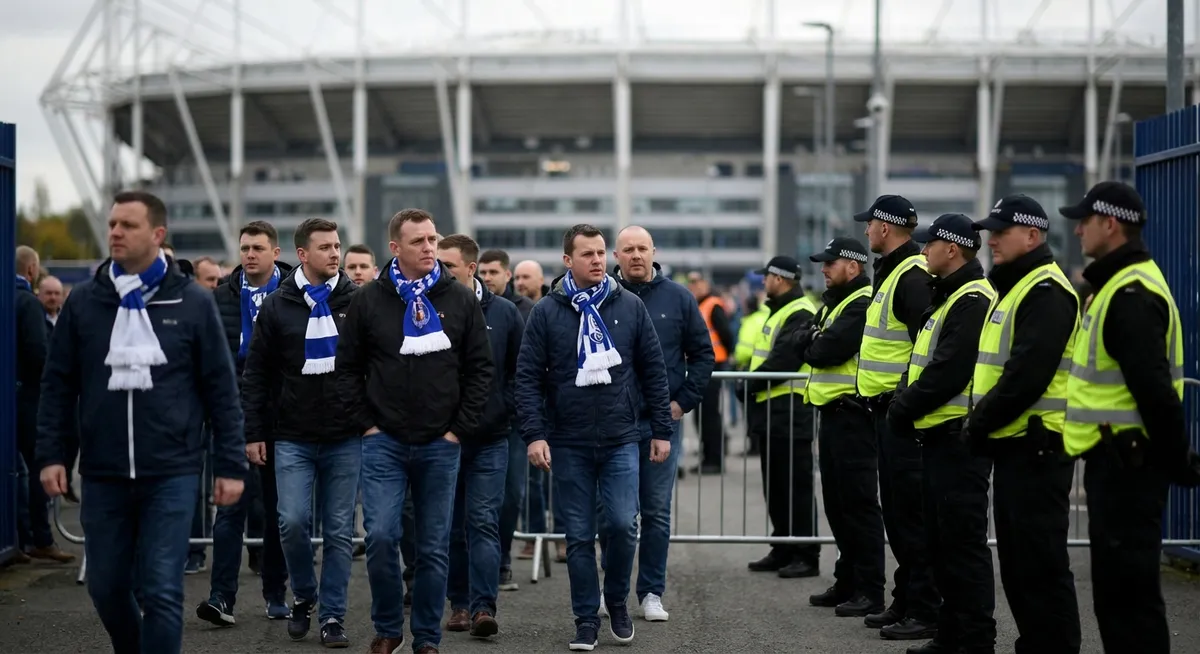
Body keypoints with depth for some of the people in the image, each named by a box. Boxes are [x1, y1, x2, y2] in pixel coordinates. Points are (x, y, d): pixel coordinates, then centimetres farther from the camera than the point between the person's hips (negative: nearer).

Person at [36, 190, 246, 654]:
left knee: (162, 592, -6)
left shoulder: (193, 303, 0)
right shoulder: (83, 302, 5)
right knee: (106, 587, 11)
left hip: (172, 475, -3)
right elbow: (58, 384, 8)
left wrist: (231, 466, -1)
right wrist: (49, 454, 0)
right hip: (103, 475, 3)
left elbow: (220, 389, 2)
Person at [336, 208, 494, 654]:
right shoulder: (369, 300, 1)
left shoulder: (460, 300, 2)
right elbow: (348, 367, 7)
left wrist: (460, 427, -2)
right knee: (380, 537, -10)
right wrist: (366, 422, -1)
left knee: (434, 548, 5)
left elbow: (480, 369, 5)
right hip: (384, 442, -1)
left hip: (441, 445, 1)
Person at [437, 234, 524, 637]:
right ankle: (460, 603, 17)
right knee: (451, 525, 8)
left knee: (484, 522, -6)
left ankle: (483, 606, -8)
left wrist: (506, 412, 0)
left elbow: (522, 371, 8)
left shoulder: (504, 313, 2)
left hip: (490, 438, -1)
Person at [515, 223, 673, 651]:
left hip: (621, 440, 0)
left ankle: (617, 601, 16)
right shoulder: (547, 312, 1)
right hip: (569, 444, 0)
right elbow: (528, 376, -1)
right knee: (579, 536, 4)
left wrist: (661, 430, 5)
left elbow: (653, 370, 8)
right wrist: (535, 434, -10)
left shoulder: (630, 307, 4)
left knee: (622, 525, -8)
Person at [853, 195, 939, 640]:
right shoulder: (893, 273, 18)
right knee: (896, 509, 15)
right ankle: (906, 601, 24)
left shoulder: (912, 276, -15)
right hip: (888, 408, 11)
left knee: (911, 512, -7)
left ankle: (924, 612, -3)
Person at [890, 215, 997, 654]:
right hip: (939, 436, 11)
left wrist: (903, 409, -13)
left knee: (963, 541, -7)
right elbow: (923, 365, 20)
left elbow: (948, 372, -22)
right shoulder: (946, 298, 18)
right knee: (941, 539, 15)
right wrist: (904, 404, 4)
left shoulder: (973, 302, -15)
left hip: (958, 439, -11)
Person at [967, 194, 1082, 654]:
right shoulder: (1013, 288, 18)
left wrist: (981, 424, -15)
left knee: (1040, 563, -7)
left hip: (1036, 448, -11)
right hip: (1013, 445, 11)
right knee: (1016, 560, 15)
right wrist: (983, 423, 9)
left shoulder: (1045, 292, -15)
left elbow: (1027, 375, -23)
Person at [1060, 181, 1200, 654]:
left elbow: (1154, 390, -24)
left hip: (1127, 462, -11)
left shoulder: (1131, 295, -19)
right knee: (1115, 583, 15)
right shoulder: (1117, 285, 16)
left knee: (1127, 586, -7)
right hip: (1115, 457, 11)